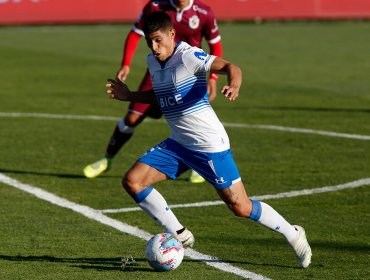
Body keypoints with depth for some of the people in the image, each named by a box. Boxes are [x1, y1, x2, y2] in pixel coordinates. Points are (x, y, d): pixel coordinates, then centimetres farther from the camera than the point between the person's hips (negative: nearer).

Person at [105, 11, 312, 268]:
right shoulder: (152, 62, 7)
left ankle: (293, 234, 20)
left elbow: (230, 66, -26)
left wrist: (234, 86, -47)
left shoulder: (188, 56, -17)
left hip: (210, 145, -8)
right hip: (178, 144, 8)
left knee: (241, 207, -4)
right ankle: (179, 235, 5)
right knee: (132, 181, -6)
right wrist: (129, 96, 15)